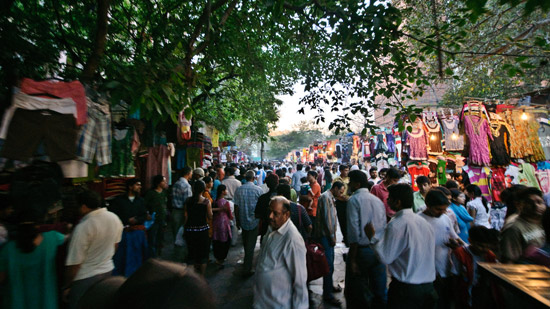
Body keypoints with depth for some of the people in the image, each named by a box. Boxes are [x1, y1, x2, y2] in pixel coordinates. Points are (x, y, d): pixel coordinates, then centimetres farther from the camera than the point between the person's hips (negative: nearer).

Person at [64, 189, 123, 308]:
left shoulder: (83, 228, -25)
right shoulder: (115, 218, -6)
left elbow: (74, 263, -19)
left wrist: (67, 286, -5)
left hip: (85, 277, -6)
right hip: (108, 270, 6)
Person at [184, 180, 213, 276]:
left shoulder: (188, 200, -4)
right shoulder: (206, 201, -13)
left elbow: (186, 216, 0)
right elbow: (210, 217, -8)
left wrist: (186, 227, 12)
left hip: (190, 230, 3)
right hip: (202, 230, -3)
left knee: (192, 253, 18)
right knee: (203, 253, 13)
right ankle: (201, 276, 21)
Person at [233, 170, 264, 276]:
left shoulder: (238, 190, -5)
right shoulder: (258, 190, -13)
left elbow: (236, 207, -1)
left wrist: (237, 220, 10)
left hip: (243, 220, 4)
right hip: (254, 221, -3)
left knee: (246, 243, 22)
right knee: (251, 244, 5)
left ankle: (247, 262, 43)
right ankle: (247, 269, 9)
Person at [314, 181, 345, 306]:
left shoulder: (331, 198, 15)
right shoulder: (325, 197, -16)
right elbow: (326, 218, -19)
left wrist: (333, 235, 14)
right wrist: (332, 236, -14)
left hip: (329, 235, 10)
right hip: (325, 235, -10)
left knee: (330, 261, 19)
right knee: (329, 264, -5)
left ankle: (329, 285, 35)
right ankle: (327, 294, 5)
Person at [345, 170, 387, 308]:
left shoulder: (354, 200, -12)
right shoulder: (378, 200, 7)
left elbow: (354, 233, -17)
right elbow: (384, 228, 8)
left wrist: (352, 260, -12)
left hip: (361, 250, -6)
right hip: (378, 250, 6)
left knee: (356, 294, 10)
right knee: (379, 291, 19)